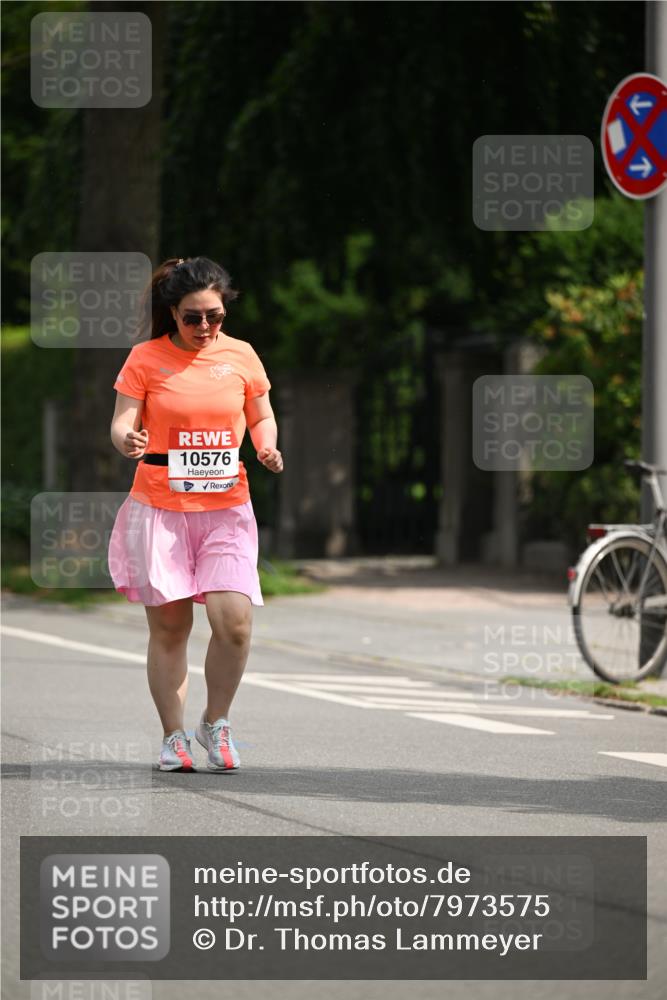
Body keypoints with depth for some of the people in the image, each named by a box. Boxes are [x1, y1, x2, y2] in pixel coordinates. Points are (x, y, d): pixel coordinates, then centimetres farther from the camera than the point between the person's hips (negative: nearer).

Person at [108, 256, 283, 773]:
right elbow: (122, 422, -3)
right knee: (169, 626, 1)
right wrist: (126, 439, -26)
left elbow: (262, 418, 17)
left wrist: (267, 447, -5)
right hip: (160, 508, -1)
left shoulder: (241, 356, 6)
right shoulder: (146, 358, 0)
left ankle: (216, 723, 8)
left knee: (234, 619, -13)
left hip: (226, 507, 1)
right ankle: (174, 736, 15)